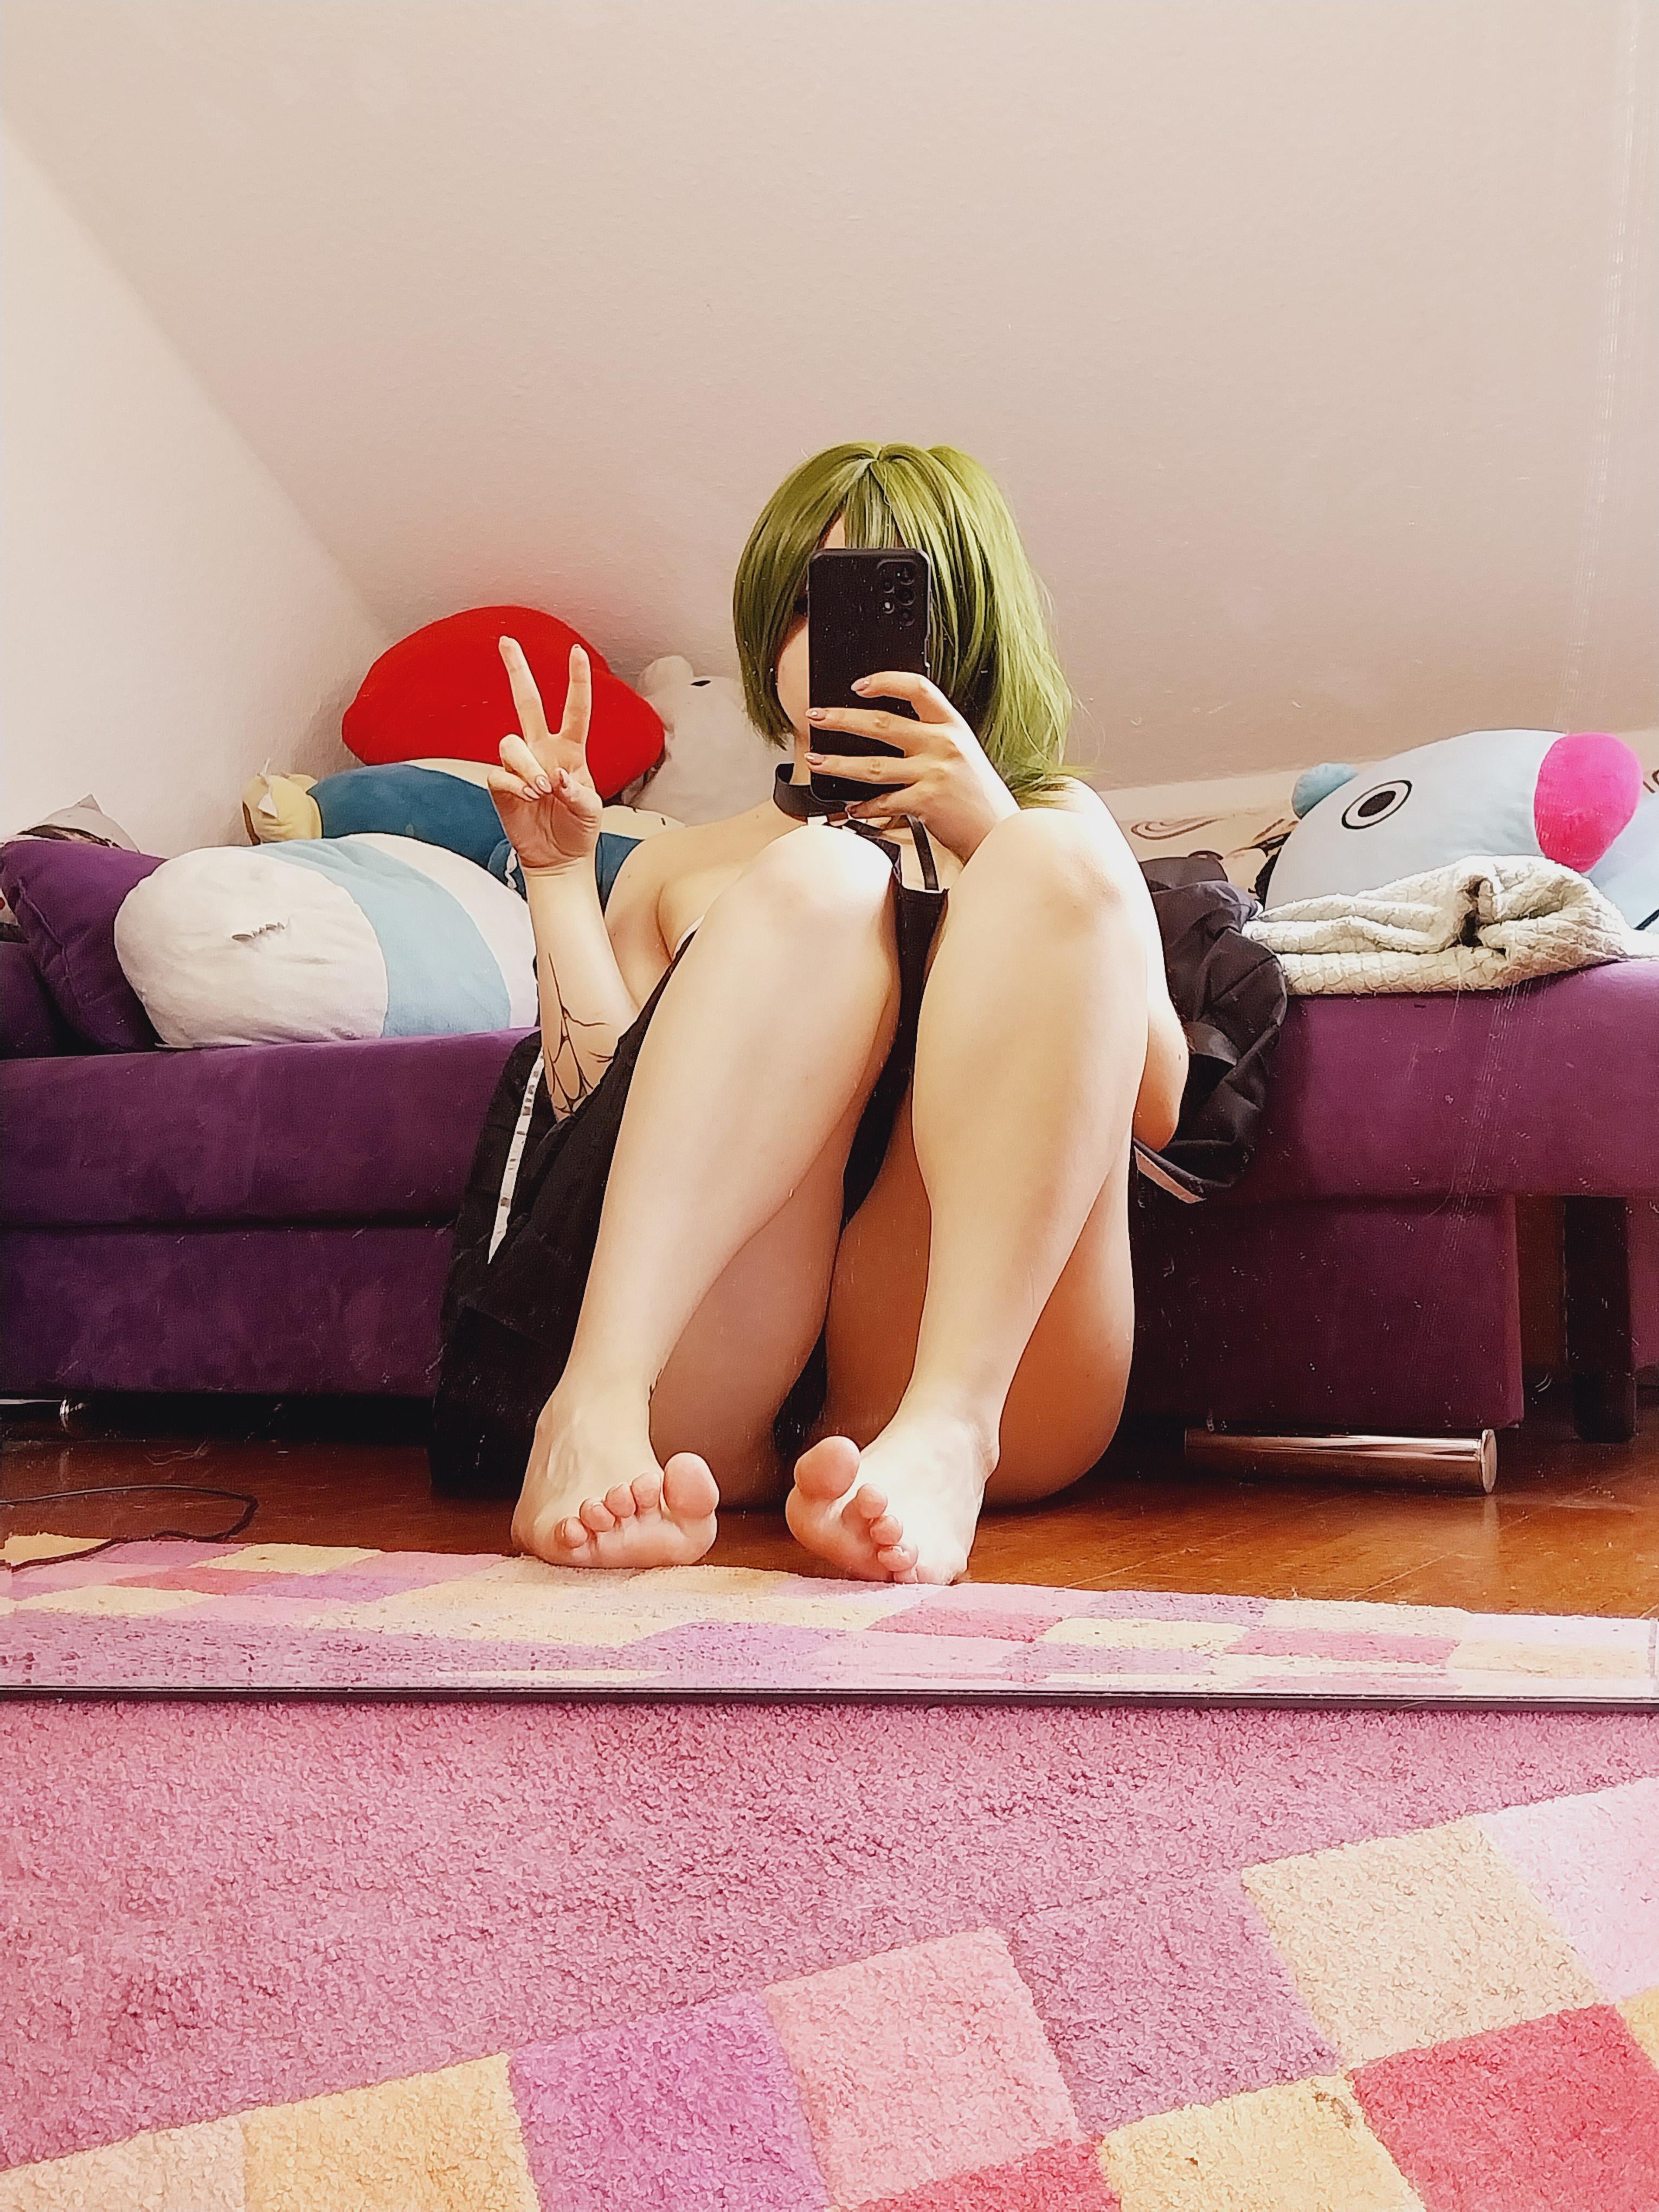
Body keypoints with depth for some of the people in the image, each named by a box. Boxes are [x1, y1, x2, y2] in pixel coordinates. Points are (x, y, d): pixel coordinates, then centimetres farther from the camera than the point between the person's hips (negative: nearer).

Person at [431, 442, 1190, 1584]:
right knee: (821, 877, -19)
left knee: (1053, 867, -18)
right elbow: (603, 1111, 12)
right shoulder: (679, 865, 29)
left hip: (992, 1362, 0)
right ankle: (593, 1410, -39)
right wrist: (560, 878, 9)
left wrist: (997, 838, -1)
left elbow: (1154, 1104, 7)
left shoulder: (1055, 821, 27)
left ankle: (942, 1433, -37)